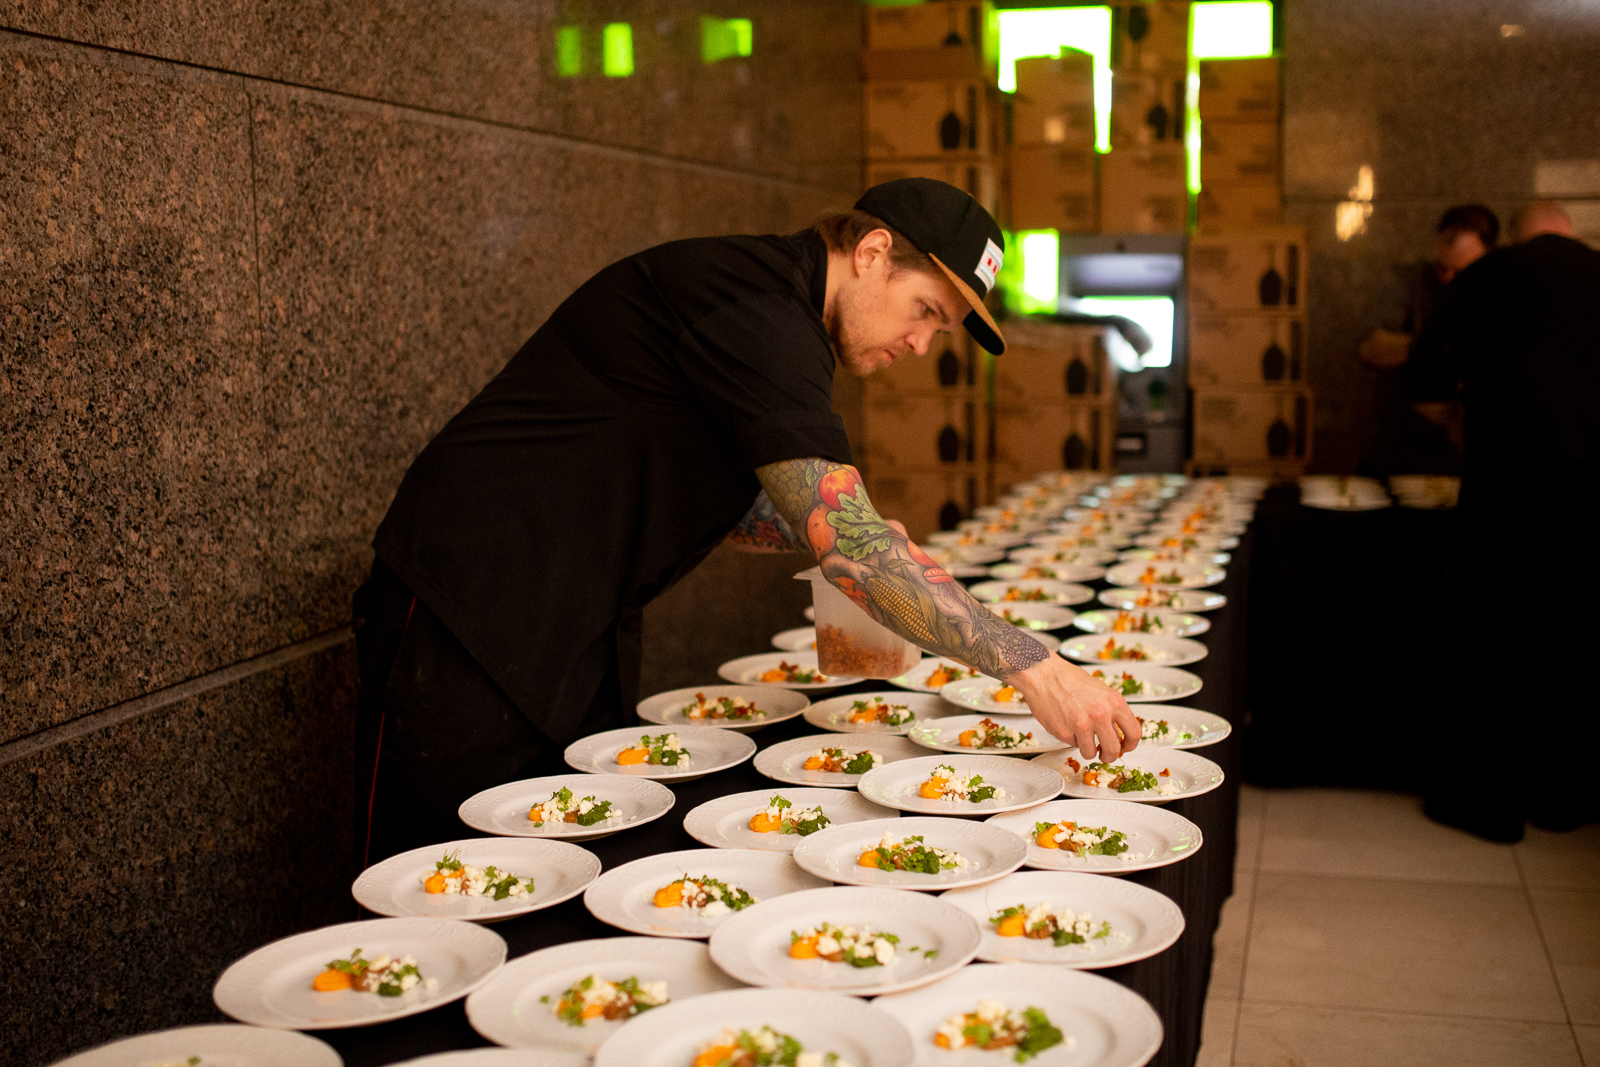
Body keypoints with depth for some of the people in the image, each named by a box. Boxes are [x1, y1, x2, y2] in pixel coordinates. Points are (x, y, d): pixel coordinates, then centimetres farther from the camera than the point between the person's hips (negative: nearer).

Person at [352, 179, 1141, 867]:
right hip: (475, 616, -10)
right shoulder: (751, 310, -21)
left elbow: (703, 503, 19)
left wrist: (862, 540, 3)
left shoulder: (772, 314, 11)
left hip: (580, 632, 10)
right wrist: (1034, 668, -30)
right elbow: (842, 540, -30)